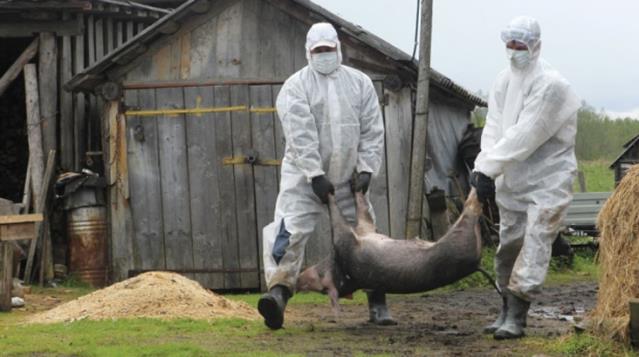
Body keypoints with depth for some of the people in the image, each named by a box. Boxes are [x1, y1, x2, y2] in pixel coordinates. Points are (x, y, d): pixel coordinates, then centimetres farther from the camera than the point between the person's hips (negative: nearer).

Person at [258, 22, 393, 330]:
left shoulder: (360, 83, 6)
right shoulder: (296, 86, -6)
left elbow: (372, 130, 3)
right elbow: (301, 135, -15)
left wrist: (366, 169, -7)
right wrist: (316, 175, -22)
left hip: (347, 178, 3)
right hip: (304, 177, -3)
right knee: (290, 232, -20)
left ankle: (377, 304, 18)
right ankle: (278, 293, -30)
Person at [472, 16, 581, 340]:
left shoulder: (550, 84, -19)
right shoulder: (504, 80, 4)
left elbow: (525, 136, -24)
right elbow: (494, 128, -4)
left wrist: (489, 169, -25)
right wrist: (483, 168, -19)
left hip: (547, 179, -7)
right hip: (512, 179, 7)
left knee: (534, 246, -13)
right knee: (508, 245, 13)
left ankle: (517, 317, -14)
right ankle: (507, 311, 25)